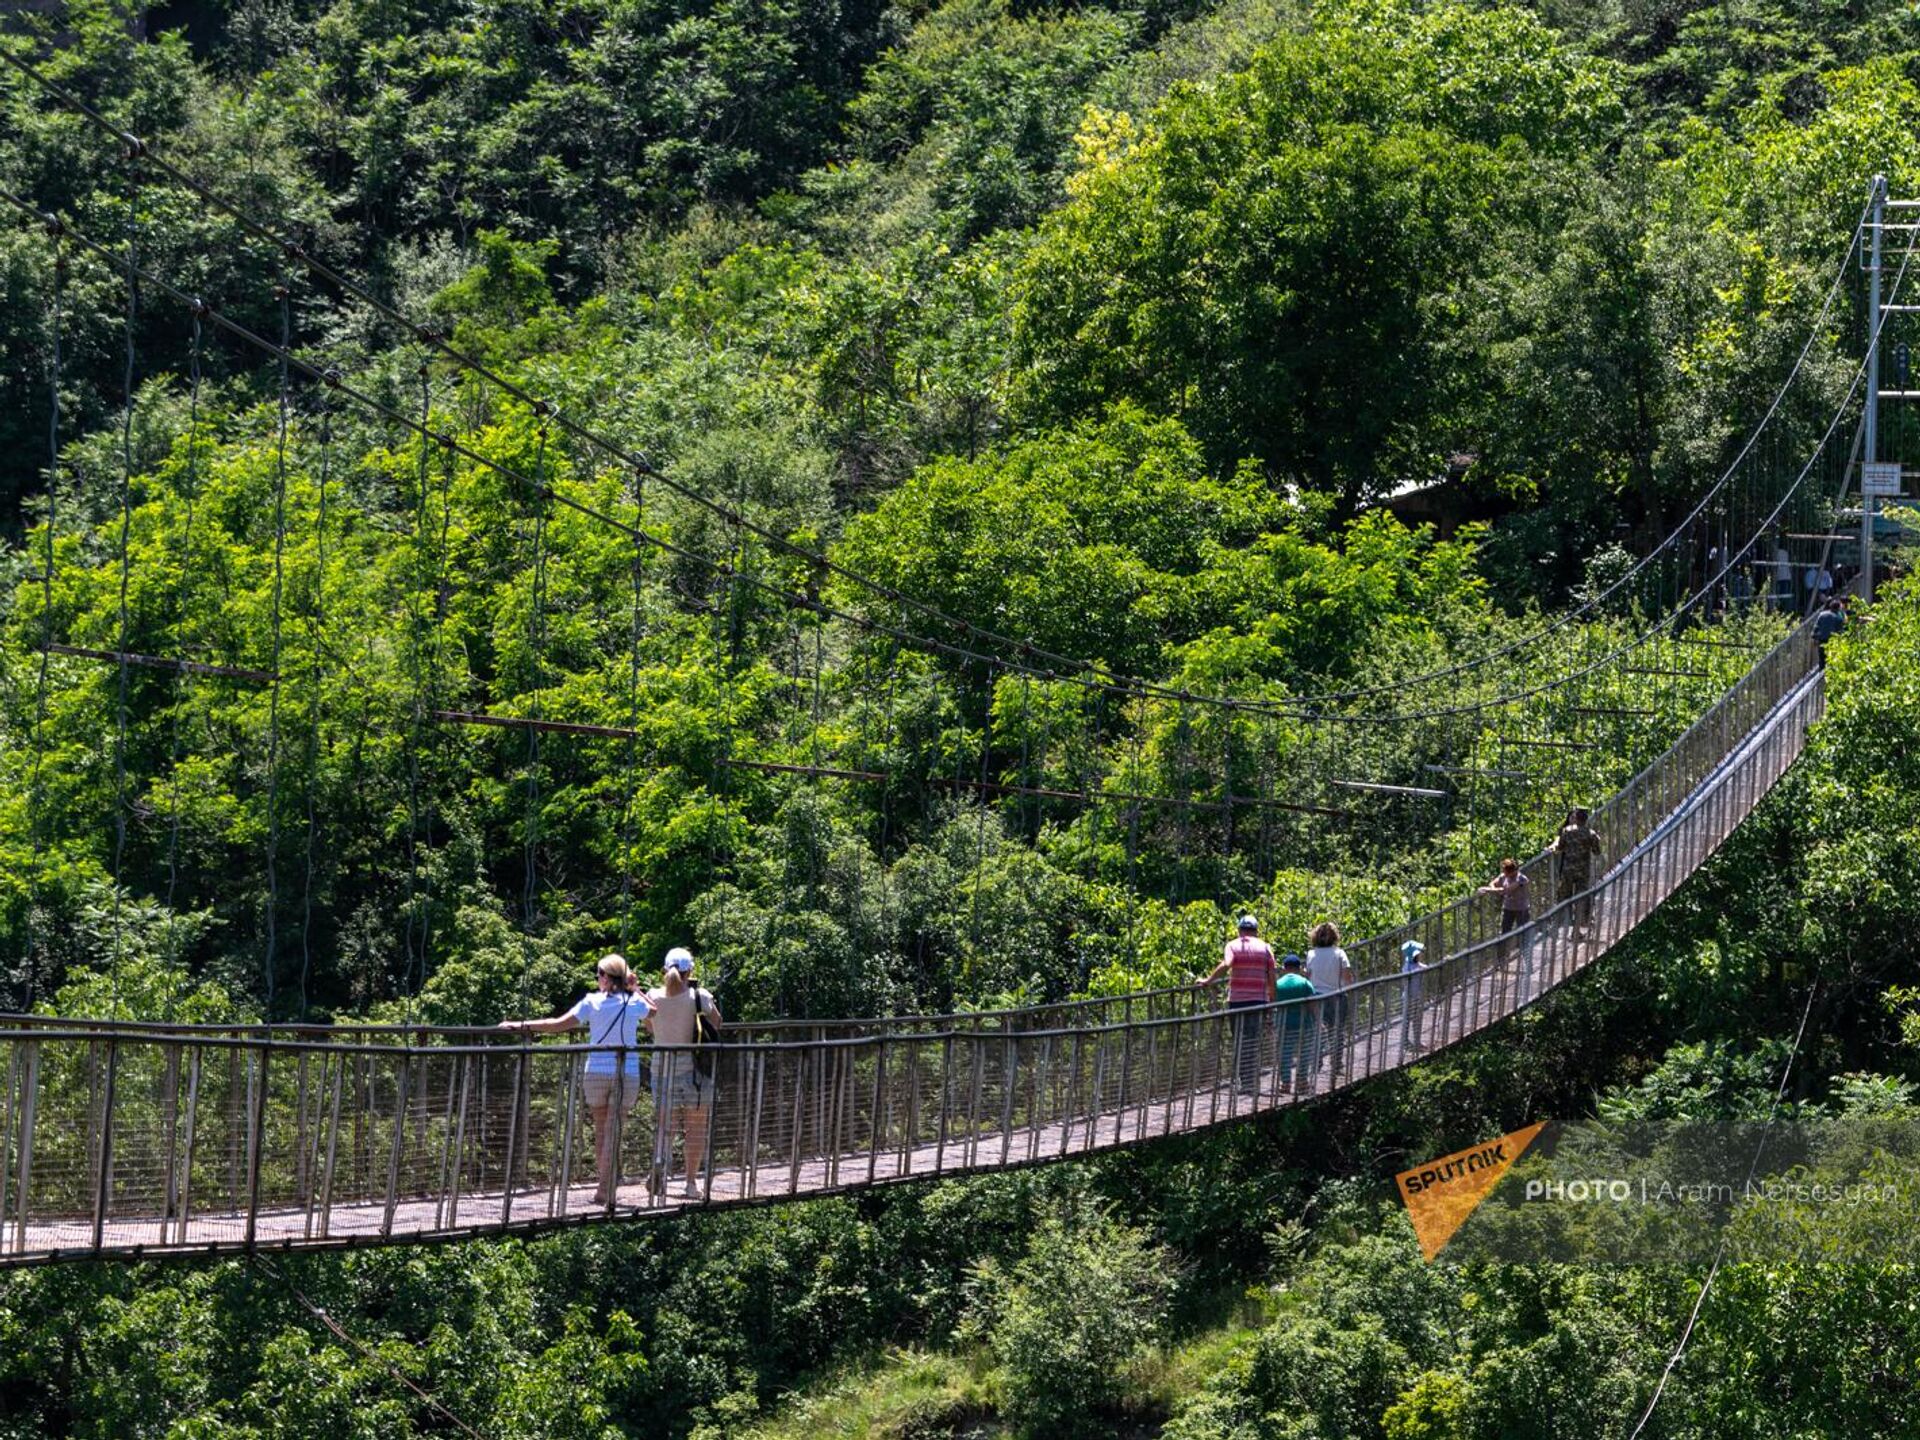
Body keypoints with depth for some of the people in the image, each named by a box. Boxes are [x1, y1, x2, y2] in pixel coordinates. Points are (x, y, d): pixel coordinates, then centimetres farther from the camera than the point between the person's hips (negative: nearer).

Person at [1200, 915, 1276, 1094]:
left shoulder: (1233, 945, 2)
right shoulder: (1265, 948, 8)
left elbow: (1225, 965, -17)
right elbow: (1271, 977, 4)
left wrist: (1208, 980, -9)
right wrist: (1272, 1001, 11)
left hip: (1237, 999, -1)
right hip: (1259, 1000, 1)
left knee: (1240, 1041, 7)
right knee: (1254, 1042, 7)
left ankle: (1242, 1081, 2)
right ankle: (1254, 1084, 5)